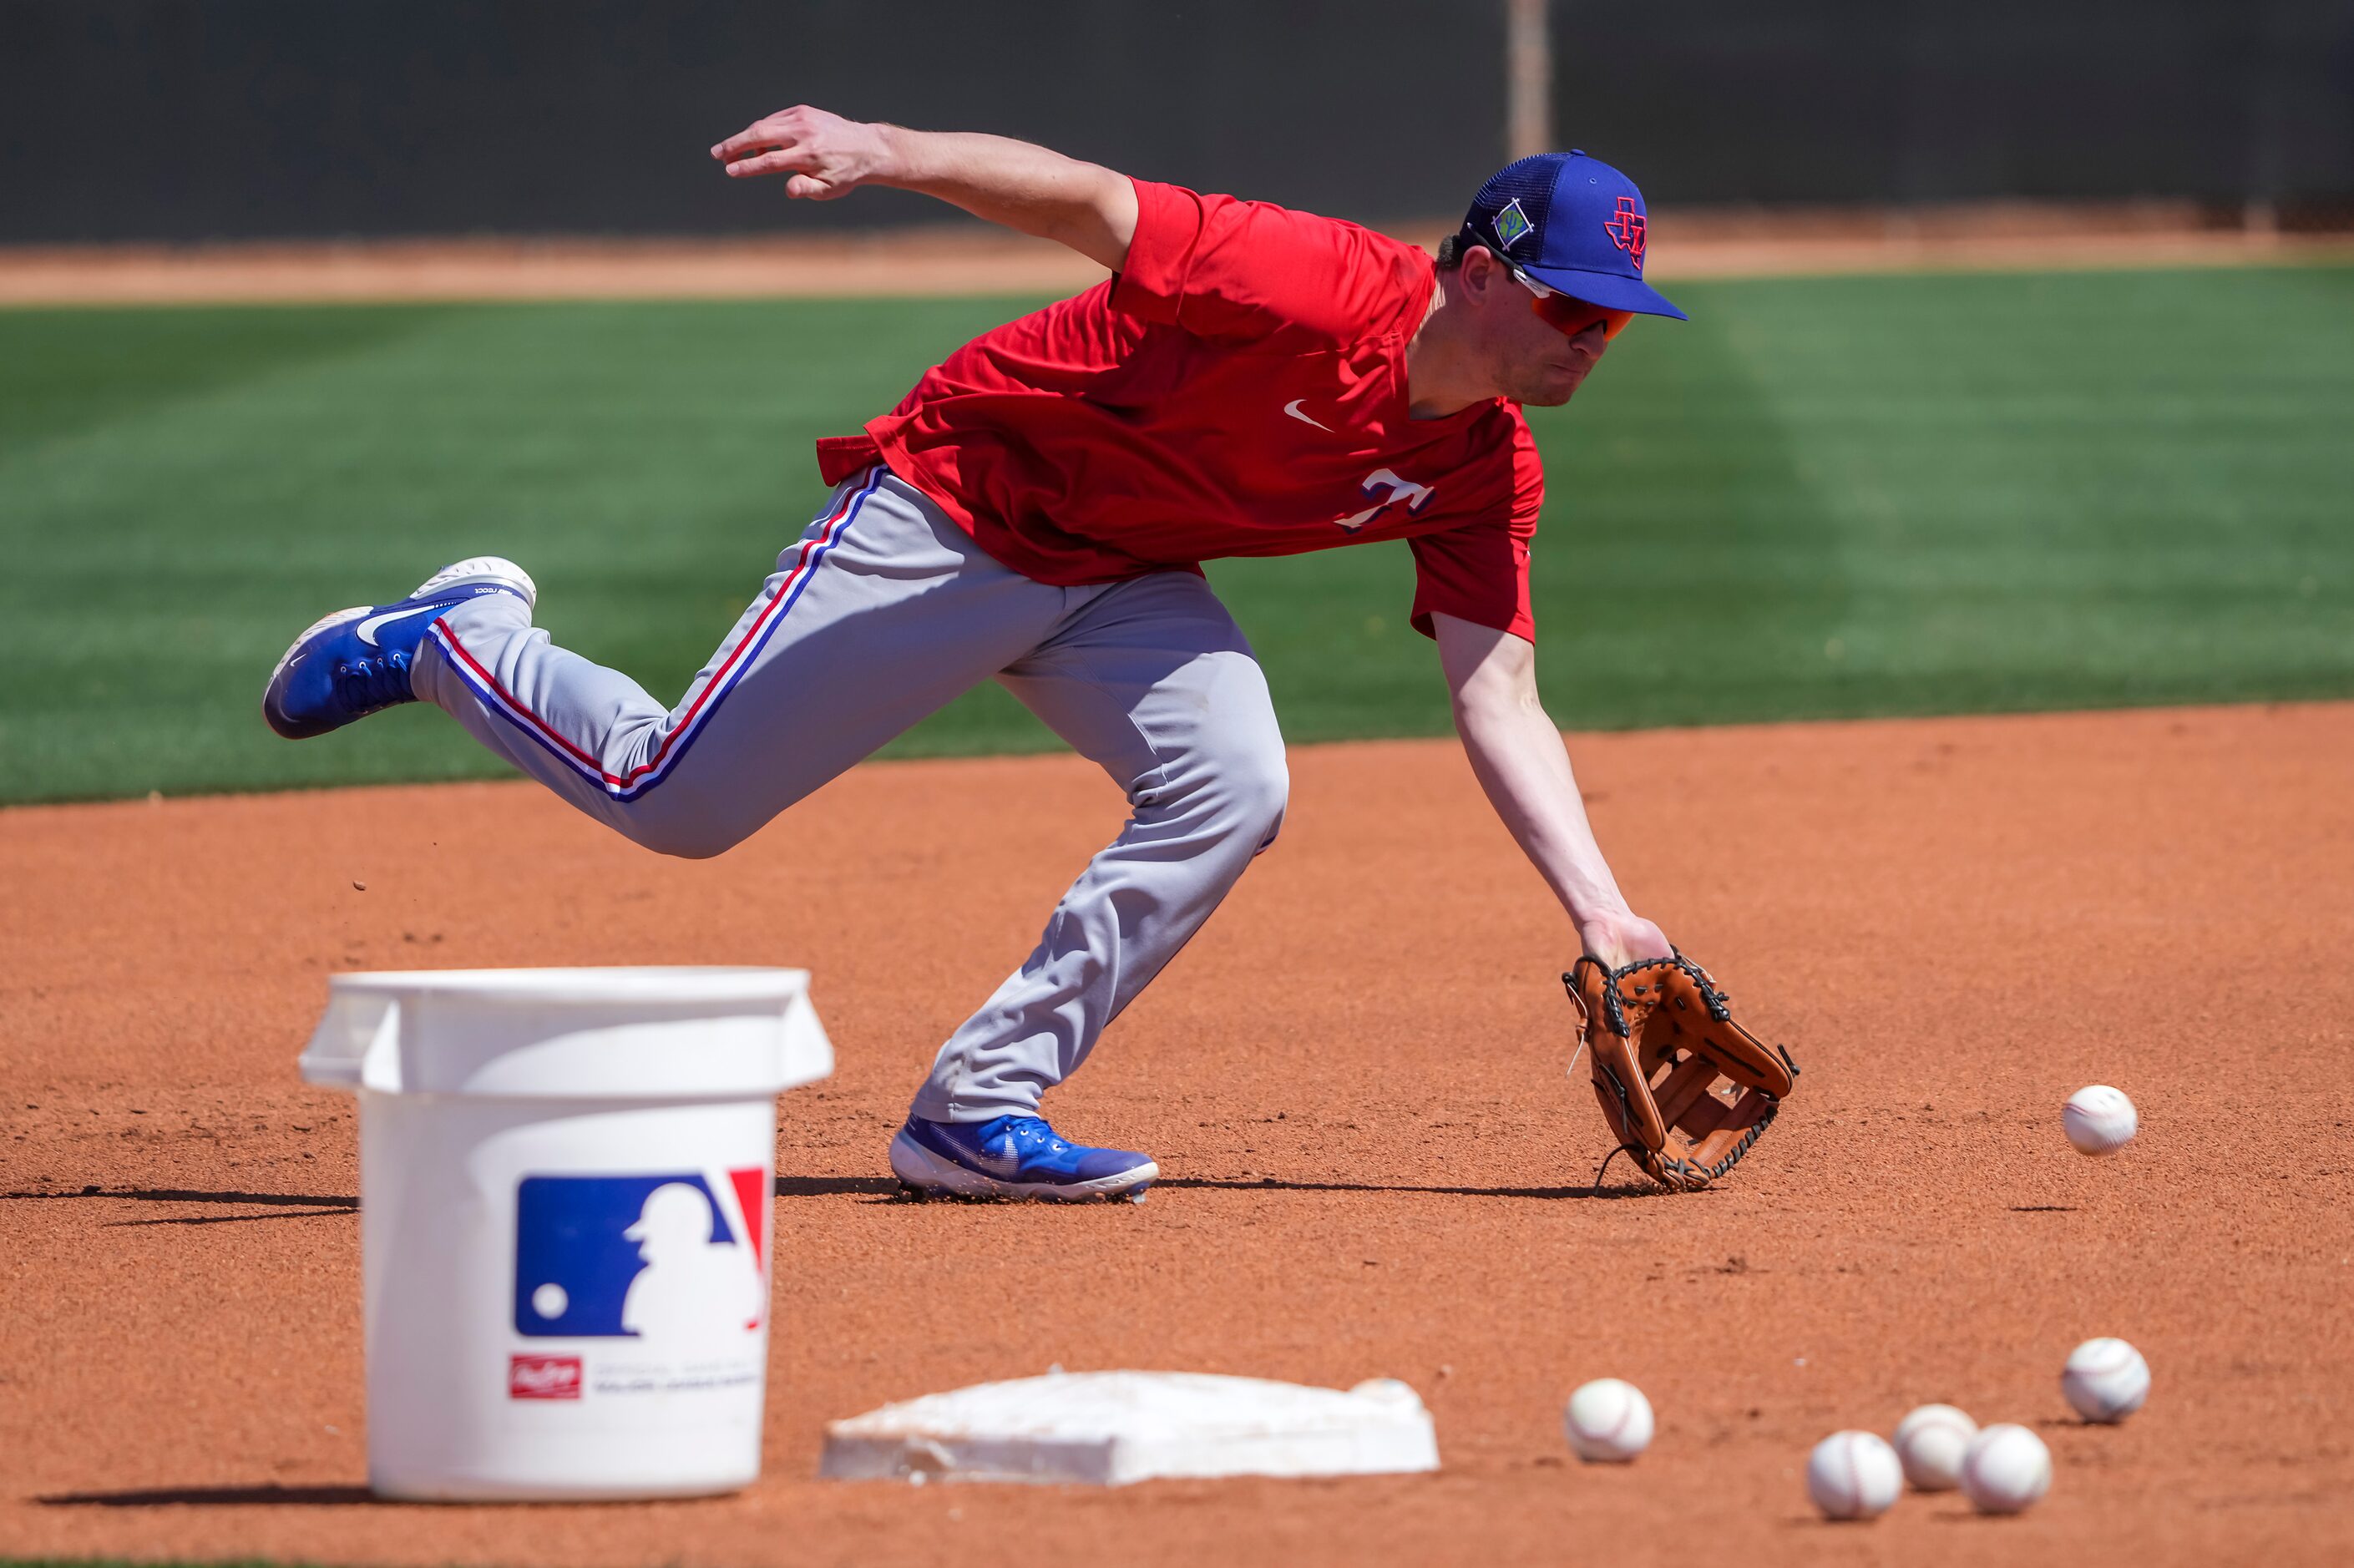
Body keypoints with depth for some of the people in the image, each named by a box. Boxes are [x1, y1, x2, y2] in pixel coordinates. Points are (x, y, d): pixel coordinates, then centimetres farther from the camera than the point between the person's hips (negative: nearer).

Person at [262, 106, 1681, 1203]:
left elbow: (1498, 701, -7)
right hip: (952, 516, -6)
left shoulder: (1487, 475, -7)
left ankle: (981, 1109, -9)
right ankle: (450, 642, 27)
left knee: (1233, 784, -20)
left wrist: (1603, 913, -16)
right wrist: (895, 153, -46)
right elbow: (1088, 202, -31)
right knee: (672, 801, -3)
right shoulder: (1321, 289, -29)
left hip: (1127, 581, 6)